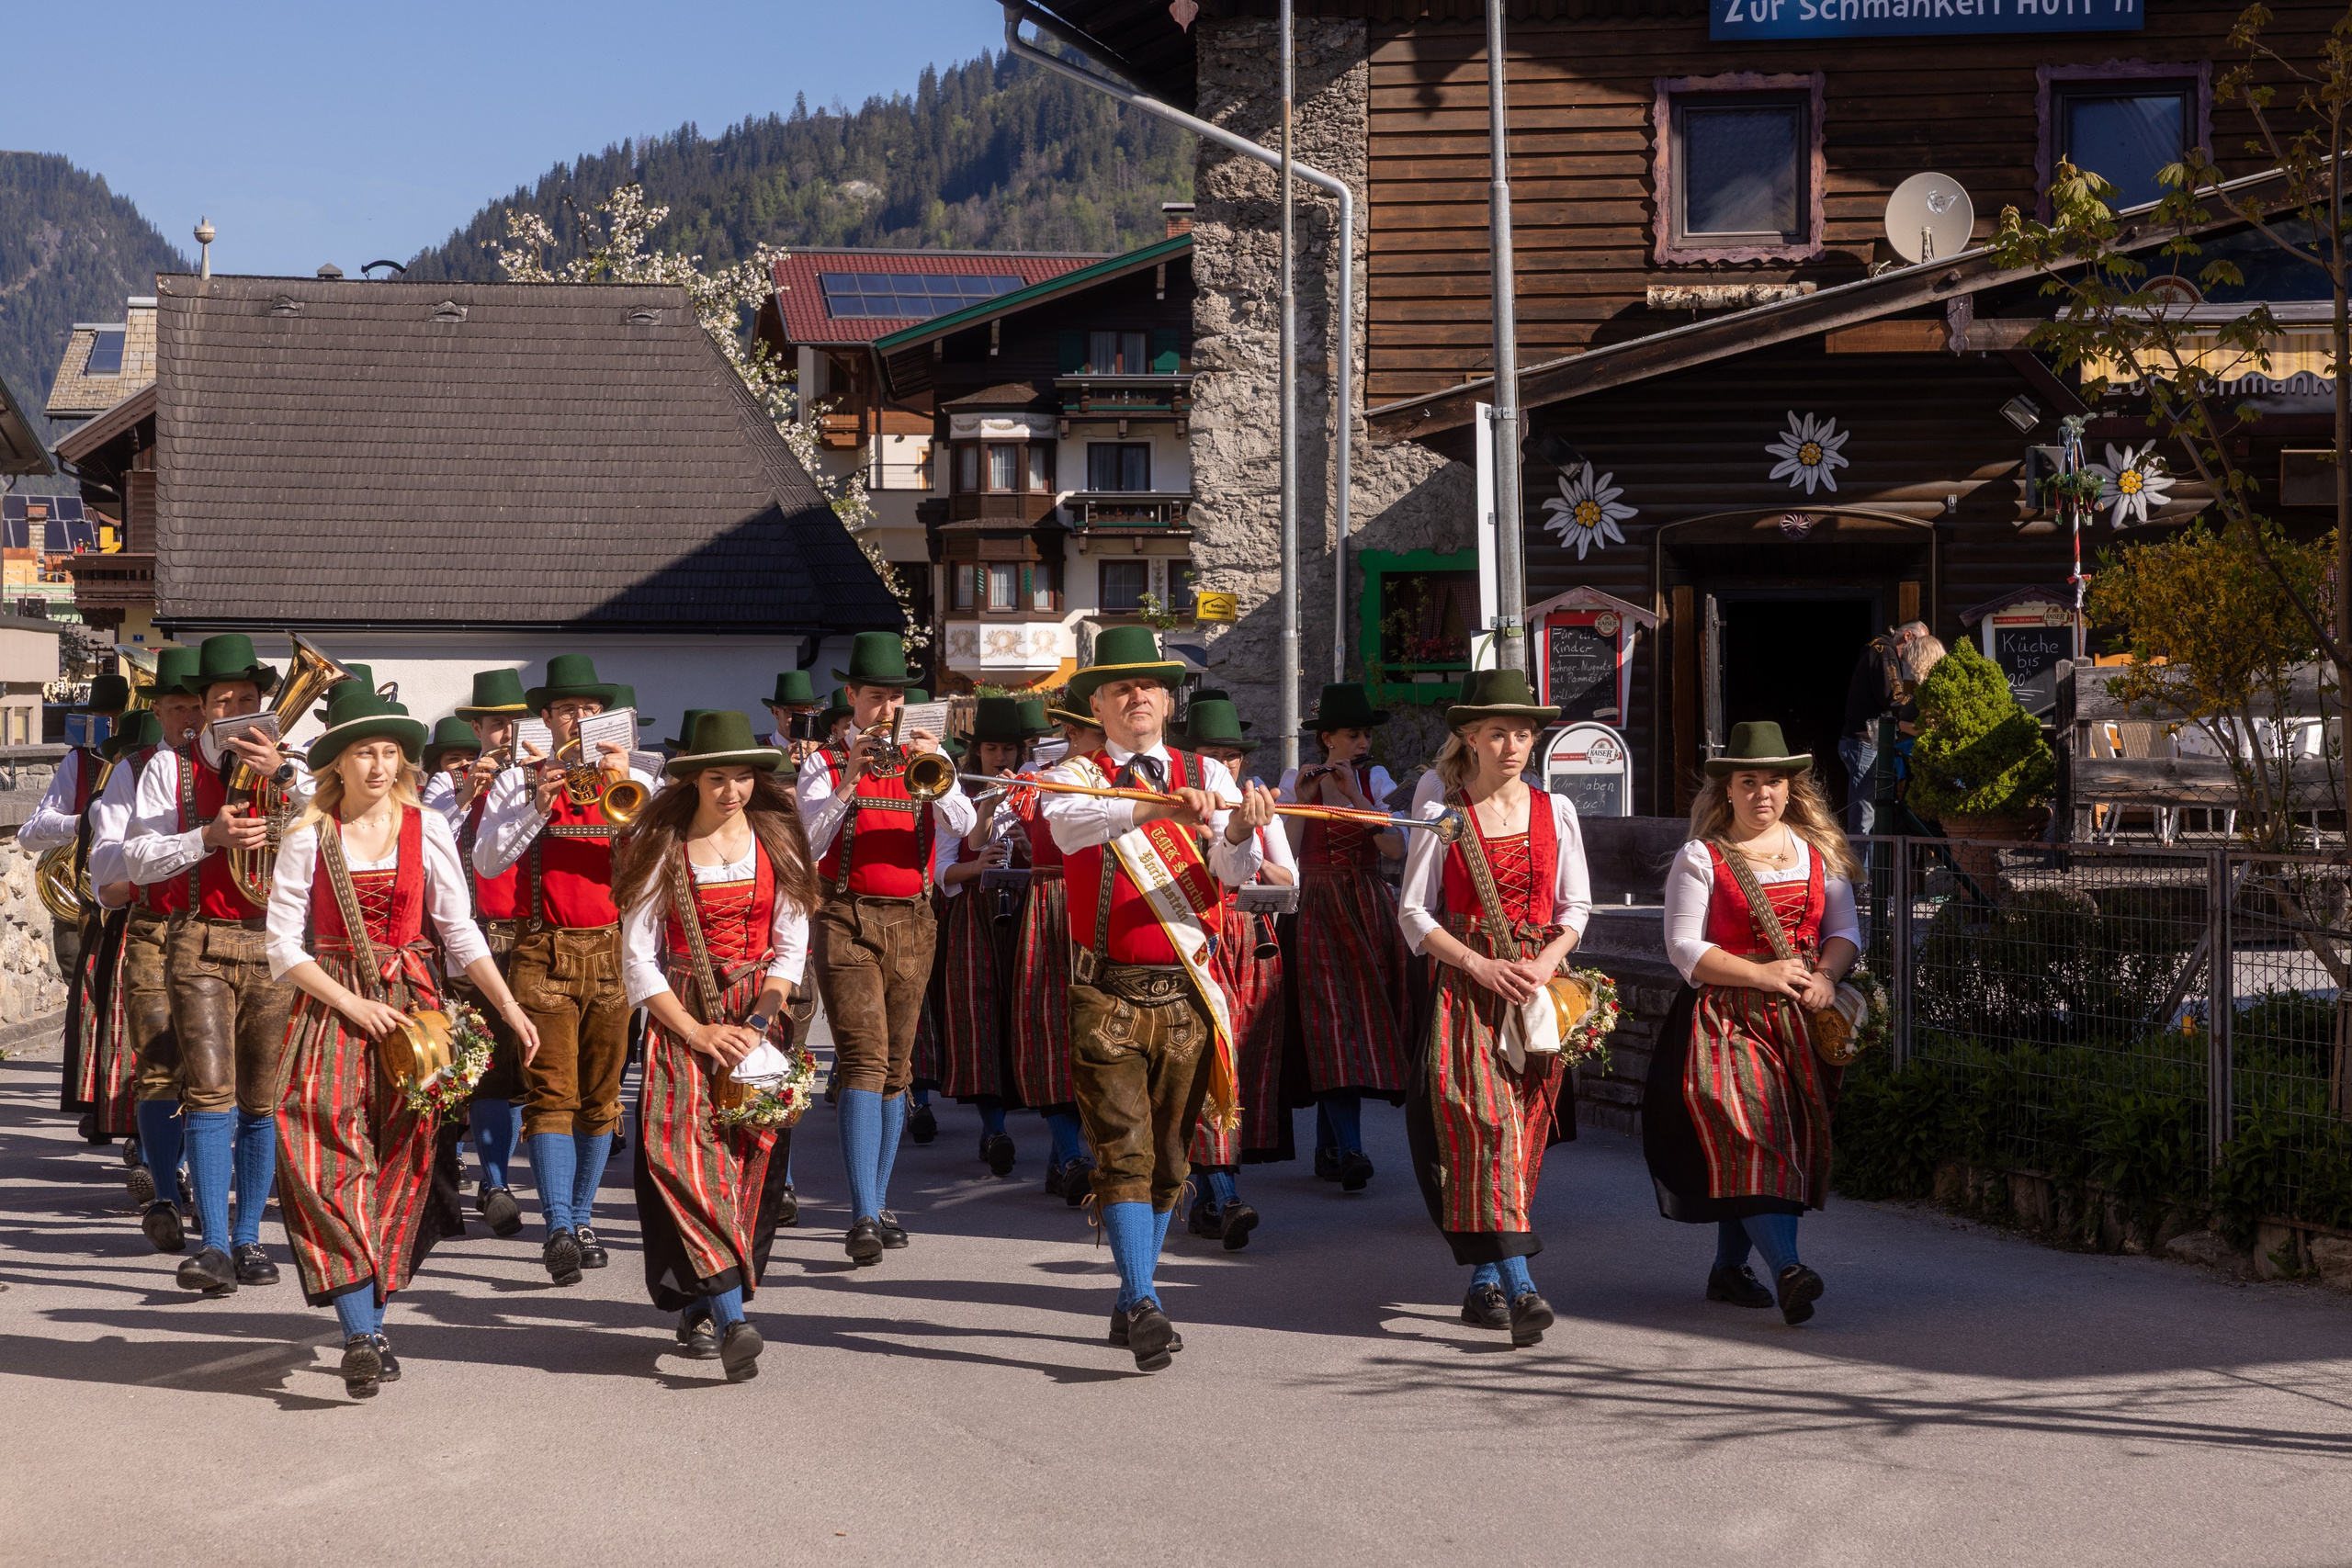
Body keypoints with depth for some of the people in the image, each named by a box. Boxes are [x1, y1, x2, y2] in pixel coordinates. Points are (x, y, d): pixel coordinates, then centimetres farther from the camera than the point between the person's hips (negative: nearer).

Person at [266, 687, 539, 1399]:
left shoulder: (427, 829, 5)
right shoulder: (309, 839, 0)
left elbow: (460, 931, 6)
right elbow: (284, 947, -1)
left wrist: (510, 1006, -3)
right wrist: (352, 1005, -11)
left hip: (411, 1005, 2)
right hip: (330, 1010, -2)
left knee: (398, 1167, 0)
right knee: (331, 1161, -15)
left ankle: (372, 1325, 12)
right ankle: (361, 1336, -20)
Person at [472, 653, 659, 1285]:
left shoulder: (633, 780, 12)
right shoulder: (519, 781, 8)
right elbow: (486, 861, -3)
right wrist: (538, 806, -14)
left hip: (613, 950, 2)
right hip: (543, 953, -2)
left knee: (601, 1095, 6)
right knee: (552, 1092, -10)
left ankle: (582, 1219, 16)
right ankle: (558, 1229, -16)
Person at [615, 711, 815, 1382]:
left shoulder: (776, 842, 7)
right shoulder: (661, 846, 1)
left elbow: (791, 947, 6)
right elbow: (637, 955, -2)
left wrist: (759, 1022, -9)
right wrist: (695, 1031, -12)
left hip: (756, 1017, 2)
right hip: (680, 1017, -2)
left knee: (749, 1154, -7)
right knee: (686, 1149, -19)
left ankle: (698, 1309, 5)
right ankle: (732, 1316, -28)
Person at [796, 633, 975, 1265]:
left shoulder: (925, 758, 12)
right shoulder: (825, 763, 4)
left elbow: (962, 824, -4)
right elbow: (809, 843, -10)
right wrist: (847, 782, -22)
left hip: (913, 924, 4)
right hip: (847, 921, -4)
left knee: (896, 1066, 9)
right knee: (864, 1059, -16)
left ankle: (877, 1205, 19)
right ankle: (863, 1218, -23)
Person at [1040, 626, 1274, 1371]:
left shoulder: (1207, 777, 7)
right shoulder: (1078, 776, 1)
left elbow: (1236, 872, -8)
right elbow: (1068, 823, -25)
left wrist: (1240, 831, -33)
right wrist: (1159, 806, -41)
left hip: (1189, 995, 3)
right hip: (1107, 996, -3)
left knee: (1168, 1159, 10)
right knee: (1125, 1152, -13)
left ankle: (1131, 1304, 23)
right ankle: (1145, 1304, -17)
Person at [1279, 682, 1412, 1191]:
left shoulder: (1376, 780, 6)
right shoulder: (1296, 782, 2)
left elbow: (1395, 849, -9)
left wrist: (1354, 795, -16)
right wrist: (1302, 801, -18)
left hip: (1370, 913, 2)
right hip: (1318, 914, -2)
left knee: (1363, 1020, 1)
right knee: (1333, 1024, -14)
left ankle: (1329, 1148, 13)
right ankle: (1350, 1150, -24)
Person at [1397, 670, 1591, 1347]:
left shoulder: (1555, 811, 10)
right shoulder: (1442, 815, 3)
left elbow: (1576, 905, 11)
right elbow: (1414, 913, 1)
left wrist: (1547, 960, -8)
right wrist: (1480, 965, -11)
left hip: (1537, 986, 3)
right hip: (1465, 984, -3)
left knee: (1522, 1129, 1)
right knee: (1485, 1121, -16)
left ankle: (1484, 1281, 13)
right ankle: (1519, 1286, -25)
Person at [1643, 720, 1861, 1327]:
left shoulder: (1819, 851, 14)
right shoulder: (1701, 859, 2)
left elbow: (1845, 929, 14)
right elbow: (1685, 947, -5)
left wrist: (1825, 975, -7)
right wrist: (1763, 974, -13)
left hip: (1802, 1017, 4)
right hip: (1726, 1015, -4)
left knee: (1796, 1133, 2)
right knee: (1749, 1128, -20)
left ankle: (1729, 1267, 17)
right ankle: (1787, 1269, -31)